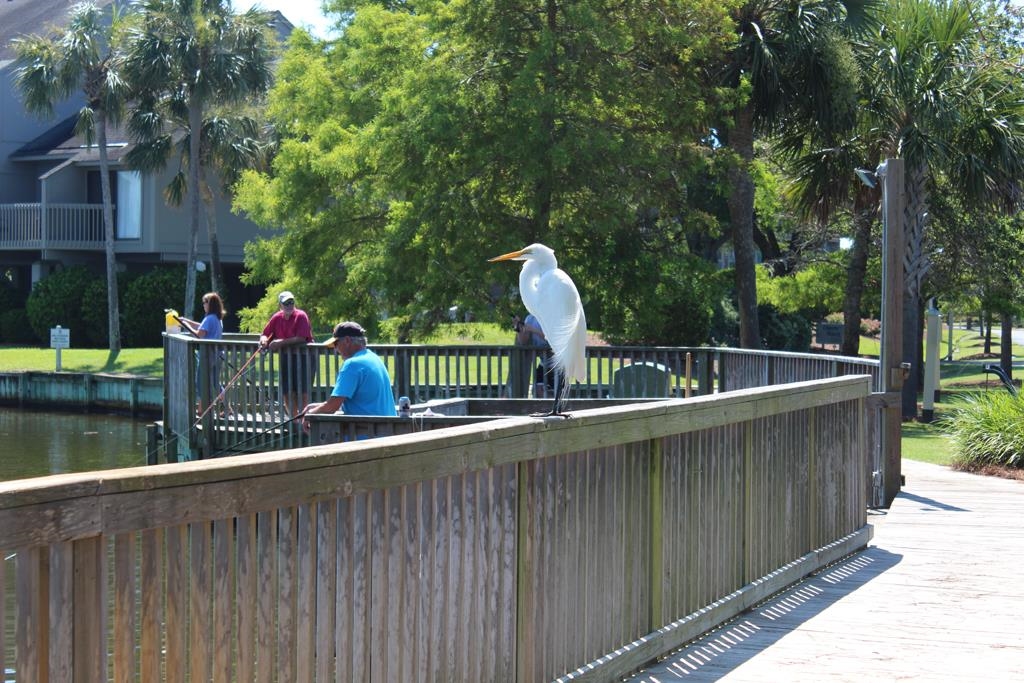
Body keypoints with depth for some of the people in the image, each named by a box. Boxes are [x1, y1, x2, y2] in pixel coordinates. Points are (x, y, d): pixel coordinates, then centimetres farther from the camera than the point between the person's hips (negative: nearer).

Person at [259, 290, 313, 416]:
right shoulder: (277, 318, 6)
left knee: (302, 391, -10)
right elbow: (265, 334, 14)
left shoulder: (301, 316, -11)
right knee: (287, 393, 7)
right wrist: (264, 340, -10)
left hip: (303, 357, -6)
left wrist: (281, 342, -20)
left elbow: (301, 338, -21)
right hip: (286, 358, 6)